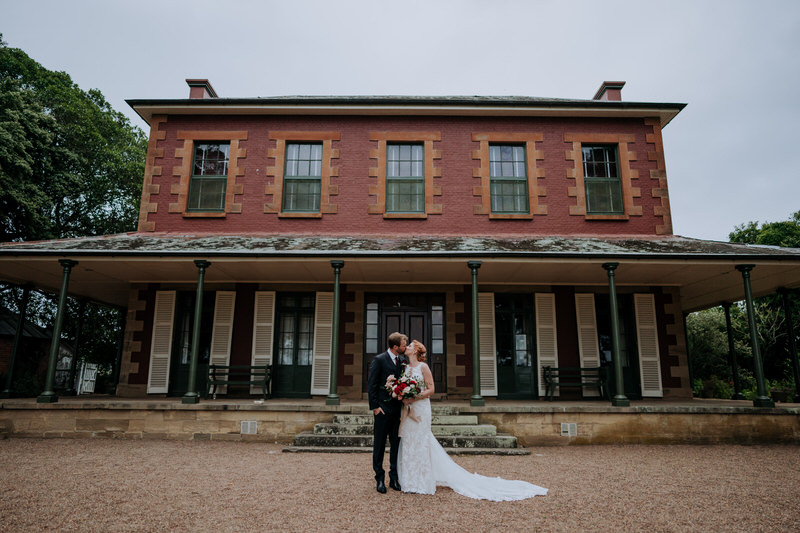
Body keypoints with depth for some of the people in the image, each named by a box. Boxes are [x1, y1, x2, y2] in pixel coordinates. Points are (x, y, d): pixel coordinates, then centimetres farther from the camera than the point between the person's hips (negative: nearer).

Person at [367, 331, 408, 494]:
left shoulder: (403, 360, 9)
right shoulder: (379, 360, -8)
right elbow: (371, 385, -8)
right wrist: (375, 406, -12)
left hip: (398, 409, 5)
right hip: (383, 409, -5)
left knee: (396, 444, 10)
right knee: (379, 445, 4)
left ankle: (394, 478, 20)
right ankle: (379, 479, 14)